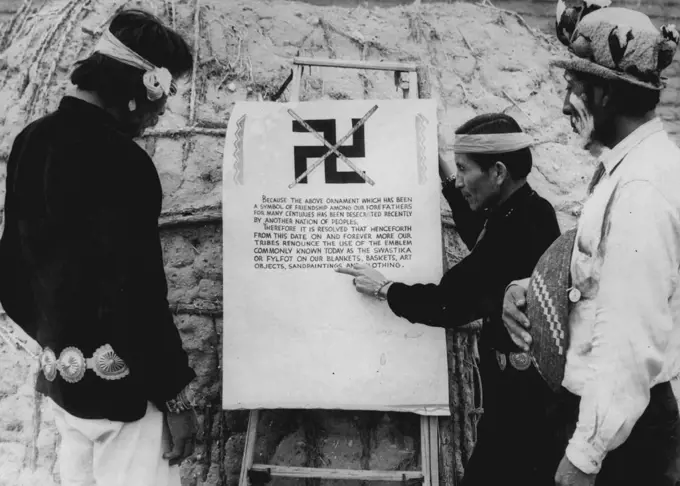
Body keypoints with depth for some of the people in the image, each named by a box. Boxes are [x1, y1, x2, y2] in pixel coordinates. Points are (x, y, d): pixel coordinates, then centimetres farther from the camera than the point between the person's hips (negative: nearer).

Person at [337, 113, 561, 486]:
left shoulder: (516, 232, -28)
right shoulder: (530, 210, 3)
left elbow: (450, 305, -24)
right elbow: (483, 242, 23)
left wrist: (383, 288, -9)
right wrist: (448, 182, 17)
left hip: (520, 392, -10)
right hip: (532, 383, 10)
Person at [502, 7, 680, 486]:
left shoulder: (641, 188, -24)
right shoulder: (625, 167, 5)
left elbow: (633, 342, -25)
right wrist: (528, 288, -4)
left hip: (618, 429, -8)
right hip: (592, 406, 8)